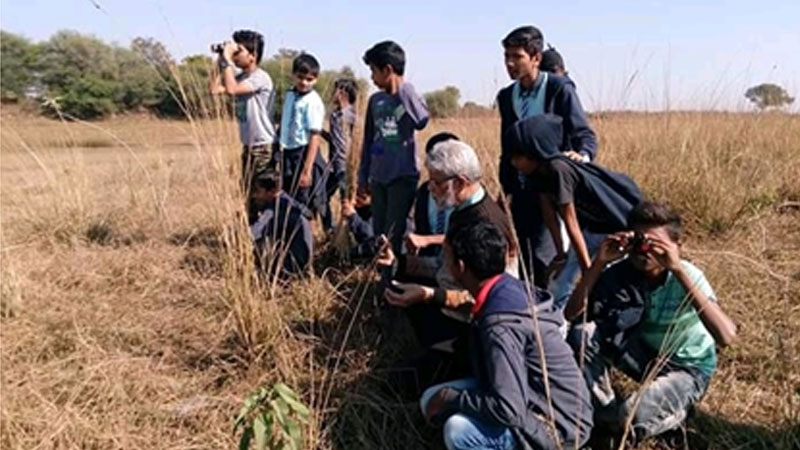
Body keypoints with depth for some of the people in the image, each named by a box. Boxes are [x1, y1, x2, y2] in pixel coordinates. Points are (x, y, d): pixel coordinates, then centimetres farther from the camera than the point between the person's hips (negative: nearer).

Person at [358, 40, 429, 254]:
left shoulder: (407, 94, -5)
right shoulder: (375, 100, 10)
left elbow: (421, 121, -26)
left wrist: (400, 90, -17)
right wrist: (363, 175, 16)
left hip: (403, 175, -6)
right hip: (378, 176, 6)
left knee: (393, 234, -7)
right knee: (379, 233, 11)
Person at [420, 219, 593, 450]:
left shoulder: (500, 326, -31)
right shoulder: (510, 288, -4)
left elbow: (510, 411, -32)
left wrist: (453, 398, -19)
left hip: (559, 424, -8)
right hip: (535, 397, 8)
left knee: (459, 431, -29)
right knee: (433, 400, 1)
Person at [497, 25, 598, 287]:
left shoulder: (559, 88, -7)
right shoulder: (506, 96, 10)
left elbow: (584, 134, -9)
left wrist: (582, 155, -32)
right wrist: (506, 189, 15)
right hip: (521, 190, 6)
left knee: (544, 257, -11)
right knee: (522, 258, 10)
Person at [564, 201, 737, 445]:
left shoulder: (686, 275, -26)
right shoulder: (621, 271, -17)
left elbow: (726, 337, -42)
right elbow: (571, 314, -24)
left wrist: (679, 270, -46)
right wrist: (599, 263, -34)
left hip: (687, 368, -4)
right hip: (644, 354, 4)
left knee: (633, 417, -30)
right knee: (582, 333, -22)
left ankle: (675, 413, 7)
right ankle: (605, 417, 0)